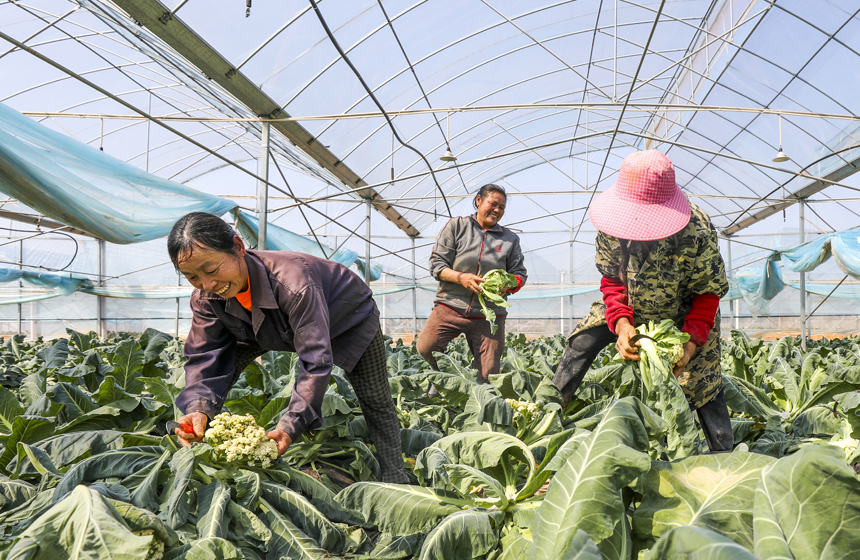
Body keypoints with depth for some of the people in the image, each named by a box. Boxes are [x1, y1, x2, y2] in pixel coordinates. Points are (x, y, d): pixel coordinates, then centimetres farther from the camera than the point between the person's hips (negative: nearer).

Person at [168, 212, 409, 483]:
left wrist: (290, 425, -53)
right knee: (220, 369, -10)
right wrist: (198, 408, -44)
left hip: (347, 318, -4)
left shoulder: (293, 282, -47)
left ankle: (395, 480, 6)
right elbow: (204, 358, -23)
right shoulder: (205, 298, -26)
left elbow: (316, 360, -46)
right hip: (277, 328, 5)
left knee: (376, 402, -7)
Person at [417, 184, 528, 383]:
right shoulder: (457, 225, 7)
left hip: (488, 314, 2)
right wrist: (461, 277, -17)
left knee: (488, 377, -4)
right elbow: (436, 264, 1)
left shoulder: (510, 239, 15)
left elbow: (520, 274, 14)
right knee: (425, 349, -18)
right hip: (451, 306, -1)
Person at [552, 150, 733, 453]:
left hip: (686, 313, -3)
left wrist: (692, 341, -35)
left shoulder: (697, 234, -35)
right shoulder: (613, 226, -25)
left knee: (703, 383, -5)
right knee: (582, 342, -10)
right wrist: (621, 323, -32)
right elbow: (612, 279, -14)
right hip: (631, 306, 3)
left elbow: (708, 293, -22)